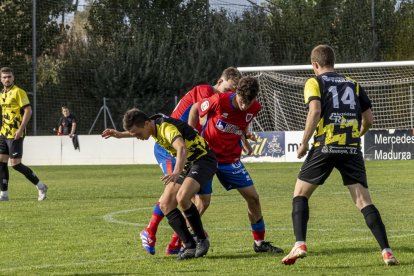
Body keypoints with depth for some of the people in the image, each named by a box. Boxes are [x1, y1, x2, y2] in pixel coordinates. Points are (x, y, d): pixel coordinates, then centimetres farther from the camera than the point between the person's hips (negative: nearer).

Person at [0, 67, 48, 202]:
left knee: (15, 164, -8)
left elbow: (28, 110, -15)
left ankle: (41, 187, 4)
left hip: (15, 134, -8)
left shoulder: (18, 92, -9)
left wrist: (20, 129, -21)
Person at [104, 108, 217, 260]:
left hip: (203, 159, -10)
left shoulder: (167, 127, -27)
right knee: (165, 204, -4)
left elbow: (182, 149, -47)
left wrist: (177, 172, -62)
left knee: (182, 198, -31)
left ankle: (202, 240, -13)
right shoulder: (155, 124, 2)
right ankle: (190, 246, -7)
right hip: (186, 164, 10)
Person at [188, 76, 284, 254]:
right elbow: (195, 109, -5)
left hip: (231, 159, 4)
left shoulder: (255, 108, -8)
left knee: (253, 197, 2)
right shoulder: (219, 101, -22)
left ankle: (260, 242, 16)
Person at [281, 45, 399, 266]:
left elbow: (315, 110, -12)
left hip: (325, 147, -3)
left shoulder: (314, 82, 6)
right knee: (364, 201, 1)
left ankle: (300, 245, -5)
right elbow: (368, 119, 16)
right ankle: (386, 251, -10)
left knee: (300, 193, 11)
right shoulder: (353, 84, 18)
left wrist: (304, 143, -5)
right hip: (352, 149, 3)